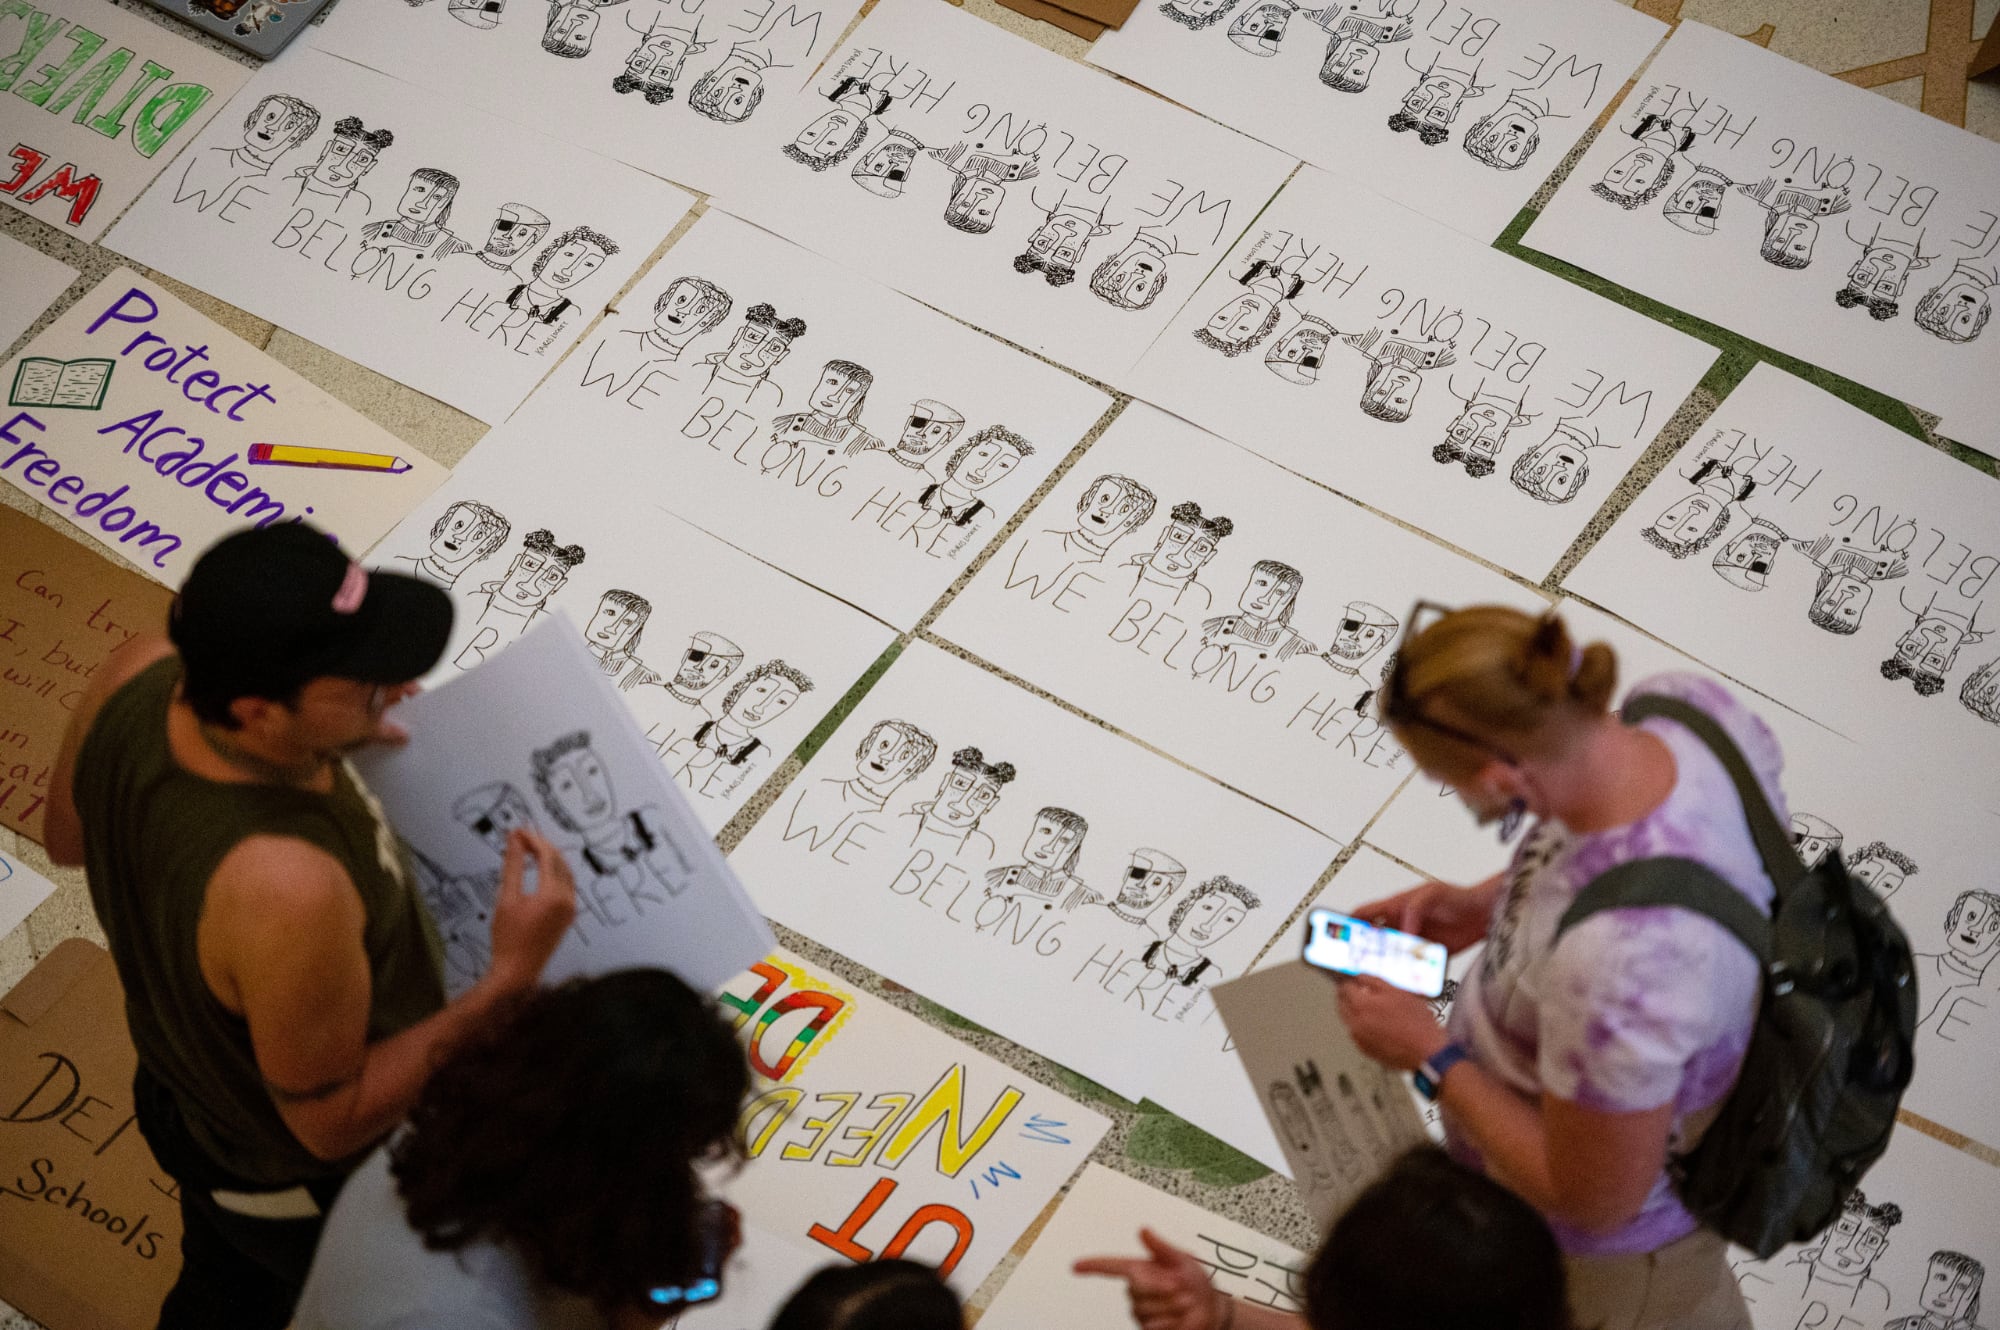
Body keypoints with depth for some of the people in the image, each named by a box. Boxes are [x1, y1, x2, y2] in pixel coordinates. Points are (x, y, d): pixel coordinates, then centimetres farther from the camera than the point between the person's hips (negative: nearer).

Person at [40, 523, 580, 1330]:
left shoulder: (138, 673, -28)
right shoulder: (287, 890, -49)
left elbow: (69, 836, -3)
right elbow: (334, 1117, -31)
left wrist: (325, 743, -9)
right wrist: (512, 978, -33)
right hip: (320, 1189, -6)